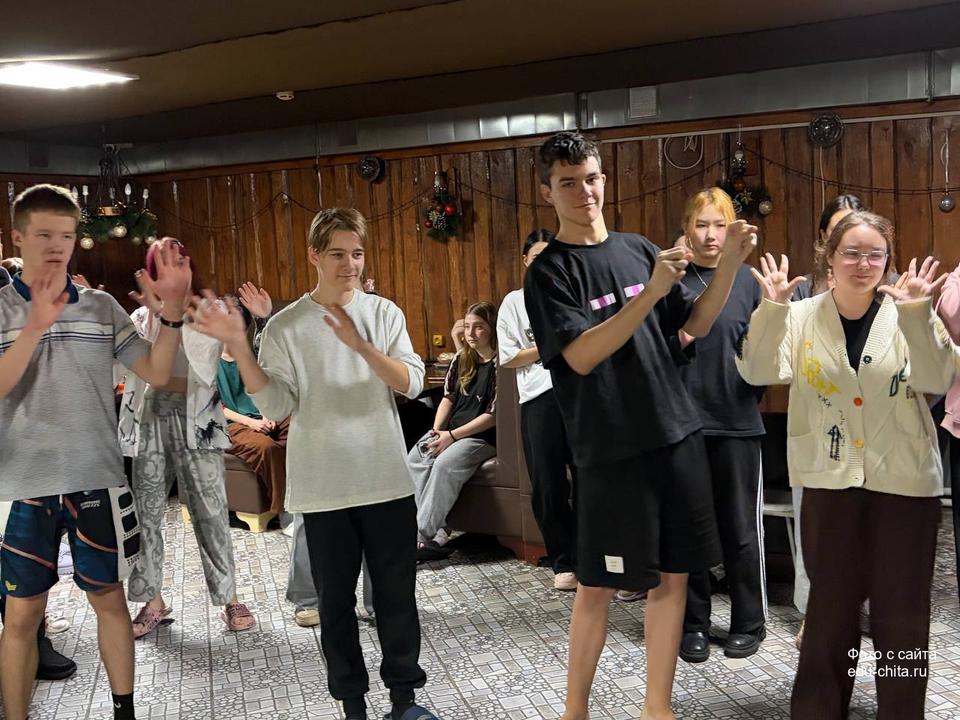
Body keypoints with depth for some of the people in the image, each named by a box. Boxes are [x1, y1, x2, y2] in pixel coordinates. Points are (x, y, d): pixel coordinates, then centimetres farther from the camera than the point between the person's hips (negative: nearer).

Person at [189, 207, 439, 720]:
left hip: (387, 480, 1)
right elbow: (276, 406, -6)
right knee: (336, 600, 10)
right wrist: (238, 349, -17)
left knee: (396, 593, 10)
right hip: (324, 488, -1)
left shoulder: (384, 313, 2)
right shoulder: (285, 326, -1)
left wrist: (360, 345, -23)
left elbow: (412, 383, -9)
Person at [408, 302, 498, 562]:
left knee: (444, 464, -32)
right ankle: (437, 533, -24)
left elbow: (493, 415, -13)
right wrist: (436, 431, 0)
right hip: (449, 432, 7)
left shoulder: (499, 364, -9)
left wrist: (451, 436, -15)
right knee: (414, 459, -19)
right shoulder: (461, 360, 13)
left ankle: (422, 537, -26)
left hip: (482, 436, -7)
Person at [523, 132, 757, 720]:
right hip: (610, 450, -5)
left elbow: (696, 325, 12)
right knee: (597, 586, 2)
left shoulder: (640, 249, 10)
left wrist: (731, 263, -2)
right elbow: (581, 356, -17)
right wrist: (650, 293, -25)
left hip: (678, 436, 5)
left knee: (673, 575, 10)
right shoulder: (549, 272, -5)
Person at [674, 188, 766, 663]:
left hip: (737, 421, 0)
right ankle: (693, 624, 23)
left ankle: (749, 623, 25)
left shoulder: (749, 279, 3)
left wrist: (751, 393, -11)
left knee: (741, 528, 8)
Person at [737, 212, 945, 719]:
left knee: (900, 609, 9)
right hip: (830, 478, 1)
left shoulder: (904, 314, -2)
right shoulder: (801, 316, 1)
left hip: (904, 479, 0)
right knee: (831, 602, 12)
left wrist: (916, 319, -29)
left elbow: (937, 382, -14)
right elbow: (759, 372, -11)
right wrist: (771, 309, -24)